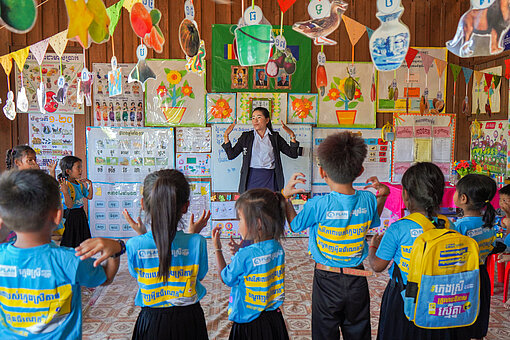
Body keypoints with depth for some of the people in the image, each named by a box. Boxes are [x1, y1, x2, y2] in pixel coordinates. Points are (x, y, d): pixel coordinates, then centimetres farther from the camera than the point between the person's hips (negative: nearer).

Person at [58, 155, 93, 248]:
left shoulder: (80, 183, 6)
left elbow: (89, 196, 17)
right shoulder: (64, 185, -19)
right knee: (69, 243, 0)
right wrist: (65, 192, -40)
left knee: (82, 242, 14)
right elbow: (69, 205, -26)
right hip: (69, 216, -8)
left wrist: (90, 184, 5)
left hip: (80, 214, 8)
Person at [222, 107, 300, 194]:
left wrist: (292, 135, -4)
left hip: (269, 180, 0)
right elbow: (231, 155, 7)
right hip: (252, 178, 0)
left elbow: (293, 154, 7)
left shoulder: (275, 137, 11)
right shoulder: (246, 136, 11)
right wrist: (226, 136, 1)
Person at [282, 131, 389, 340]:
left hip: (327, 279, -3)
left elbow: (295, 225, -3)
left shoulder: (317, 205, -22)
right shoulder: (368, 200, -12)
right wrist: (382, 196, 12)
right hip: (357, 279, 3)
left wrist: (285, 196, 1)